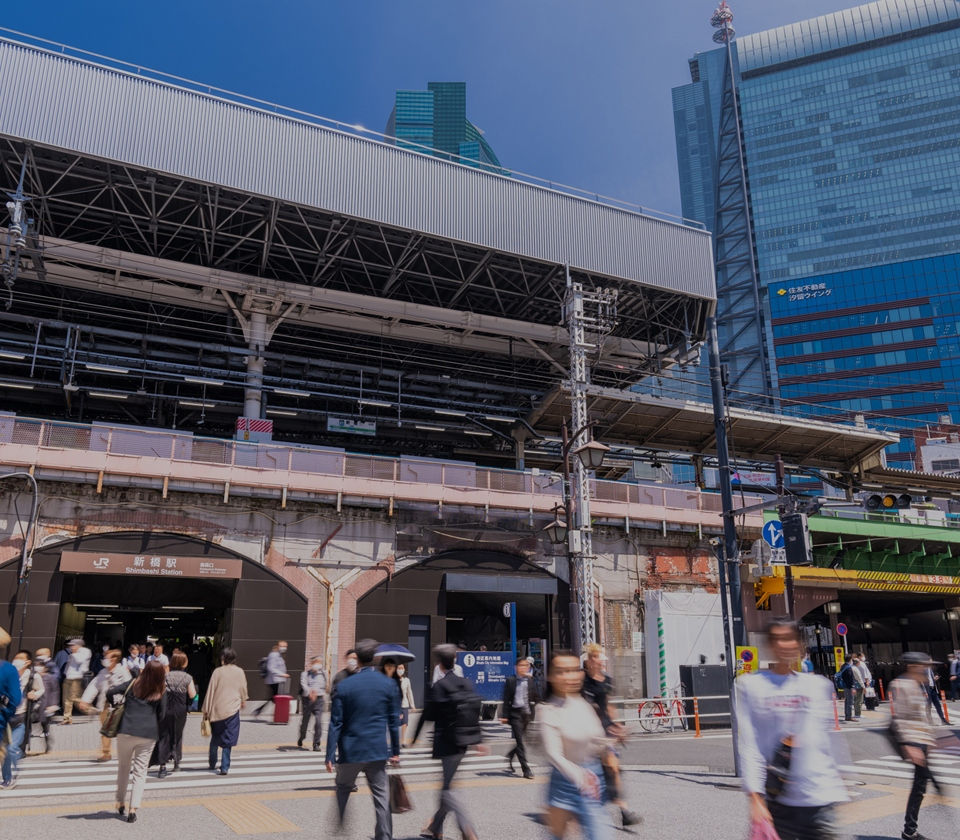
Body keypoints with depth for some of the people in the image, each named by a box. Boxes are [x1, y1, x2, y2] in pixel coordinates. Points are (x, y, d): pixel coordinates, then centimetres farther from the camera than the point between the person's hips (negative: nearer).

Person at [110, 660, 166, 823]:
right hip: (148, 735, 0)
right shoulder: (161, 693, 4)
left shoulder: (133, 684, 5)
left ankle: (120, 803, 30)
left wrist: (119, 703, 18)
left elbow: (112, 693, 0)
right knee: (140, 772, 7)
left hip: (126, 731, 1)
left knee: (123, 768, 19)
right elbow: (161, 715, 5)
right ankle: (133, 809, 0)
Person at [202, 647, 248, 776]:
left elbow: (210, 690, -4)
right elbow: (243, 689, 7)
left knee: (215, 738, 19)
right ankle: (224, 767, 0)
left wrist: (206, 709, 6)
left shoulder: (218, 671, -6)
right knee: (228, 739, 4)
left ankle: (212, 764, 27)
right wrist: (243, 702, 27)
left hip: (216, 709, 1)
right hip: (232, 709, -1)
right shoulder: (239, 672, -3)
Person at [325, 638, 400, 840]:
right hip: (377, 750, 1)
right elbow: (394, 721, 1)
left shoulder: (344, 685, -7)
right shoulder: (389, 684, -3)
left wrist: (330, 755, -2)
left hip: (350, 751, -1)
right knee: (381, 796, 8)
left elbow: (336, 723, -7)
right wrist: (395, 751, 9)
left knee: (342, 794, 18)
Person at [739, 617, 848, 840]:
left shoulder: (819, 685, 8)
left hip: (821, 799, 2)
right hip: (777, 801, -2)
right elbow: (749, 745, -6)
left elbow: (828, 741, 15)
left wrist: (836, 787, 16)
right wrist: (755, 797, -12)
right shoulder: (751, 685, -2)